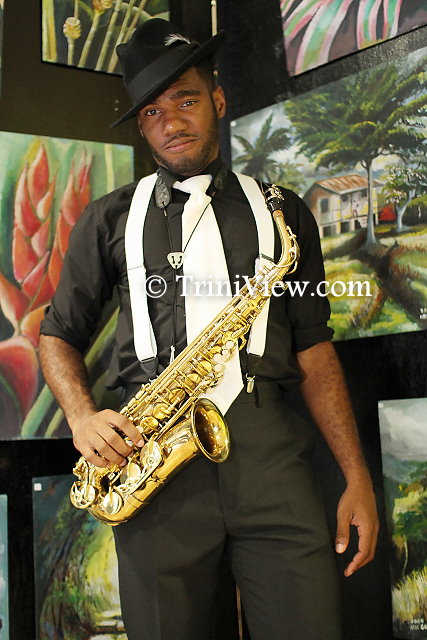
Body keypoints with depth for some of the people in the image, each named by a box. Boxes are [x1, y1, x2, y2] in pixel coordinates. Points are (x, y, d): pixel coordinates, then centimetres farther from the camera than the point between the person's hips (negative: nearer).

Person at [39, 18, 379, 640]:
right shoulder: (110, 219, 15)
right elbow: (59, 334, 17)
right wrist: (83, 417, -4)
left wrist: (357, 478, 3)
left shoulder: (282, 212, 15)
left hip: (271, 454, 0)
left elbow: (313, 348, 11)